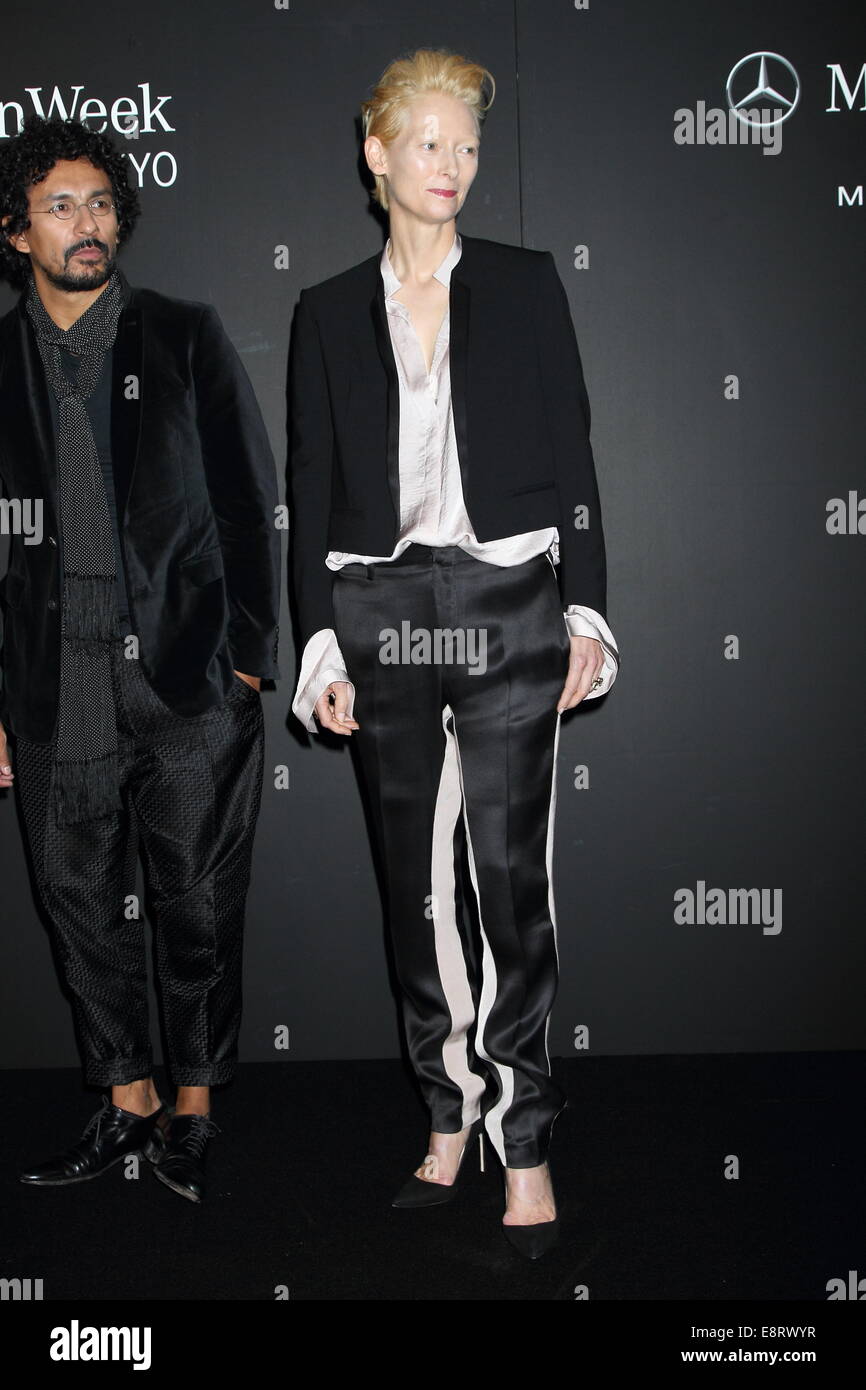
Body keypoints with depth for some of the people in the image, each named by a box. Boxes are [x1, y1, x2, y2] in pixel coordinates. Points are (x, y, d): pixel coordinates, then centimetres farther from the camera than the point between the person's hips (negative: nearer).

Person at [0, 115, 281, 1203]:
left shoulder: (187, 339, 4)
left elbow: (251, 506, 3)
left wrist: (247, 662, -4)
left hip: (191, 685, -2)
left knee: (200, 908, 3)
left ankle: (193, 1113, 20)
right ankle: (127, 1105, 25)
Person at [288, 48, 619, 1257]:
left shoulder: (524, 284, 7)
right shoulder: (329, 311, 10)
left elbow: (572, 454, 5)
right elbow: (312, 487, 8)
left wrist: (585, 613, -3)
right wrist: (321, 646, 1)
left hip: (508, 608, -2)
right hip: (382, 613, 2)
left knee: (512, 877, -5)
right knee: (415, 883, 8)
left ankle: (525, 1149, 4)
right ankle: (449, 1119, 21)